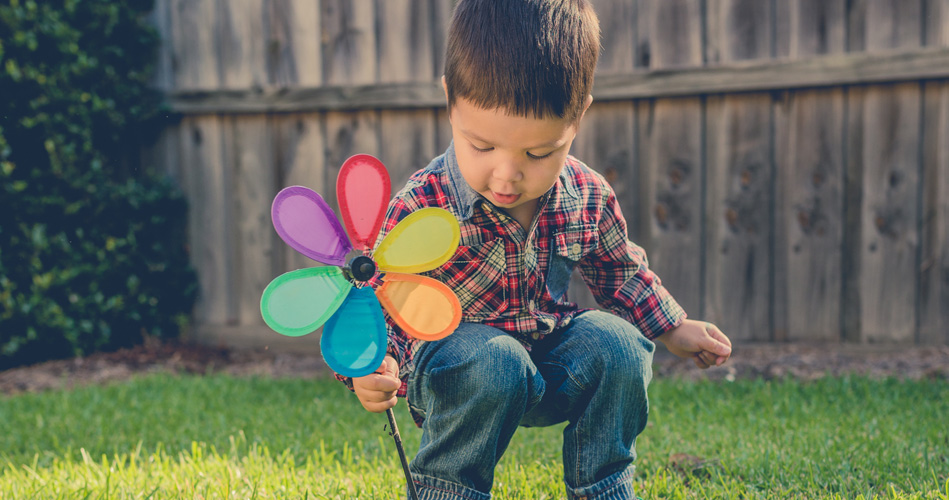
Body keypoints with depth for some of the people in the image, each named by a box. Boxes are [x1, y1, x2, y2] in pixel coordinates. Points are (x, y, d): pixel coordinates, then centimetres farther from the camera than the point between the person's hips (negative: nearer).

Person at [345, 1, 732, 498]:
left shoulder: (589, 197, -9)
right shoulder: (419, 208, -24)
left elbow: (620, 271, 12)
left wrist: (675, 329, 14)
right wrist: (376, 368, -38)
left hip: (549, 356, 4)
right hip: (449, 357, -4)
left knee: (616, 345, -20)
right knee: (495, 363, -34)